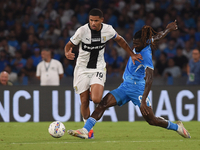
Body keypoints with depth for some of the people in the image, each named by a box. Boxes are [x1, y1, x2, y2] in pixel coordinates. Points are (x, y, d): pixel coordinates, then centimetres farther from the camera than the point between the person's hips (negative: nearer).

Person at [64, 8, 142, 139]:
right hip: (82, 69, 0)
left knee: (96, 99, -21)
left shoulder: (108, 30, -8)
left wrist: (132, 54, 17)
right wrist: (67, 53, -27)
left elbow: (119, 40, 13)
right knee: (84, 102, 0)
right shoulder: (82, 31, -14)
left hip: (98, 68, 0)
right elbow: (69, 45, -4)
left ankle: (95, 93, 16)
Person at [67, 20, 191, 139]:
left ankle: (177, 127, 22)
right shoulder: (146, 44, 0)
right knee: (103, 104, -11)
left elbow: (149, 80, -29)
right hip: (125, 86, 8)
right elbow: (157, 37, 22)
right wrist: (168, 30, 43)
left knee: (151, 120, -3)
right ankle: (85, 130, -18)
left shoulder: (146, 56, -22)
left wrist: (143, 101, -38)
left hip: (138, 88, -8)